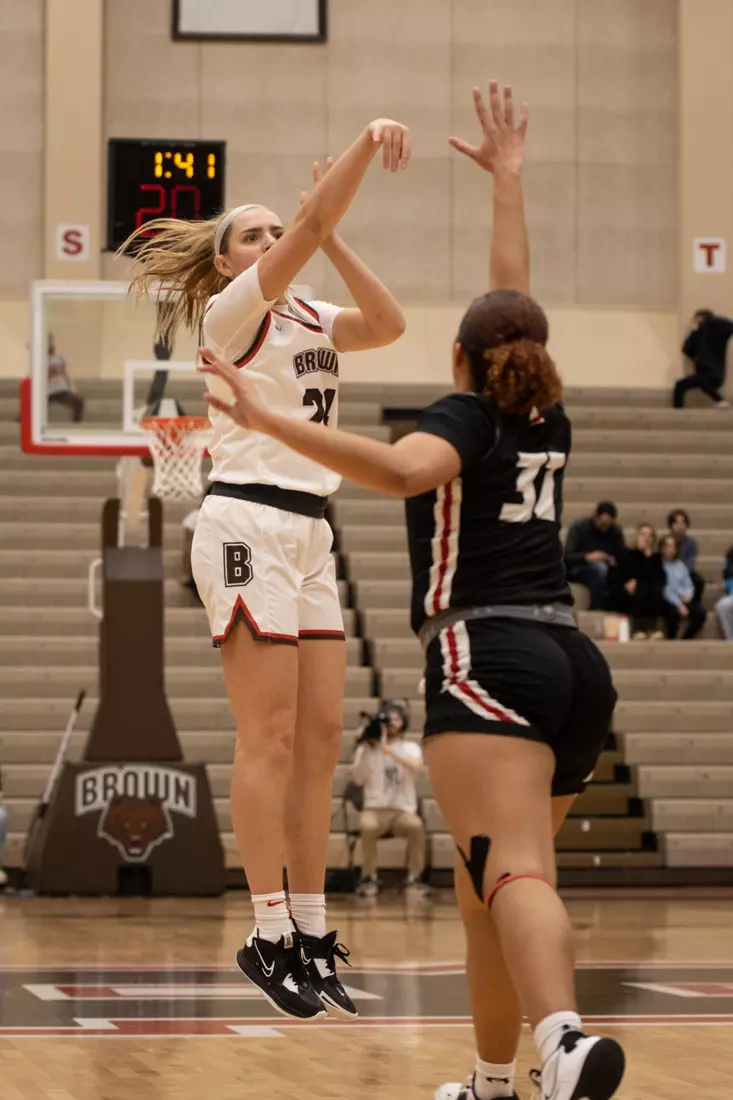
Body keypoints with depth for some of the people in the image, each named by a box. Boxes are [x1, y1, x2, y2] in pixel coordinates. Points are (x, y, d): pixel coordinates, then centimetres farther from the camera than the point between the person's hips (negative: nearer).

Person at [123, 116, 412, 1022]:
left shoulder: (307, 320, 18)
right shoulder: (231, 310, -3)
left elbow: (388, 324, 4)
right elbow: (309, 229, -16)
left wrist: (331, 240, 0)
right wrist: (367, 141, -22)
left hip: (307, 535, 8)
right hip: (248, 527, -8)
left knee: (318, 739, 3)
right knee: (270, 739, -10)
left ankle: (310, 932, 5)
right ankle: (269, 937, -7)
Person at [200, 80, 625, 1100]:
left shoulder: (464, 418, -1)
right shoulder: (548, 421, 16)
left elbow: (403, 470, -26)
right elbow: (515, 294, 30)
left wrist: (268, 419, -31)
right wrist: (508, 177, 40)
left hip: (487, 660, -7)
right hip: (575, 662, 7)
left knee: (511, 871, -23)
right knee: (490, 880, 18)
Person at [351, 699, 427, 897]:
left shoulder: (410, 748, 7)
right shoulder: (367, 748, 8)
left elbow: (415, 766, -17)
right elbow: (358, 780, -6)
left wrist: (387, 748, -23)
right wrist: (365, 749, -11)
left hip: (403, 810, 0)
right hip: (375, 809, 0)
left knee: (416, 825, -35)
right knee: (367, 826, -36)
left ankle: (414, 878, -17)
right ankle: (369, 878, -17)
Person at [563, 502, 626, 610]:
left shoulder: (616, 531, 2)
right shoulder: (579, 527, -10)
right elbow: (567, 557, -17)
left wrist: (614, 560, -25)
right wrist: (587, 557, -34)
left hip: (605, 572, 3)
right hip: (577, 570, -3)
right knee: (600, 567, -38)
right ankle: (596, 611, -32)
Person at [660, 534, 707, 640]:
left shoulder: (680, 565, 17)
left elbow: (688, 584, 16)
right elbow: (664, 589, -11)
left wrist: (688, 595, -8)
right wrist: (679, 604, -20)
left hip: (683, 599, 6)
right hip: (667, 601, -6)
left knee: (701, 613, -22)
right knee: (675, 612, -38)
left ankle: (686, 639, -6)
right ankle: (671, 641, -14)